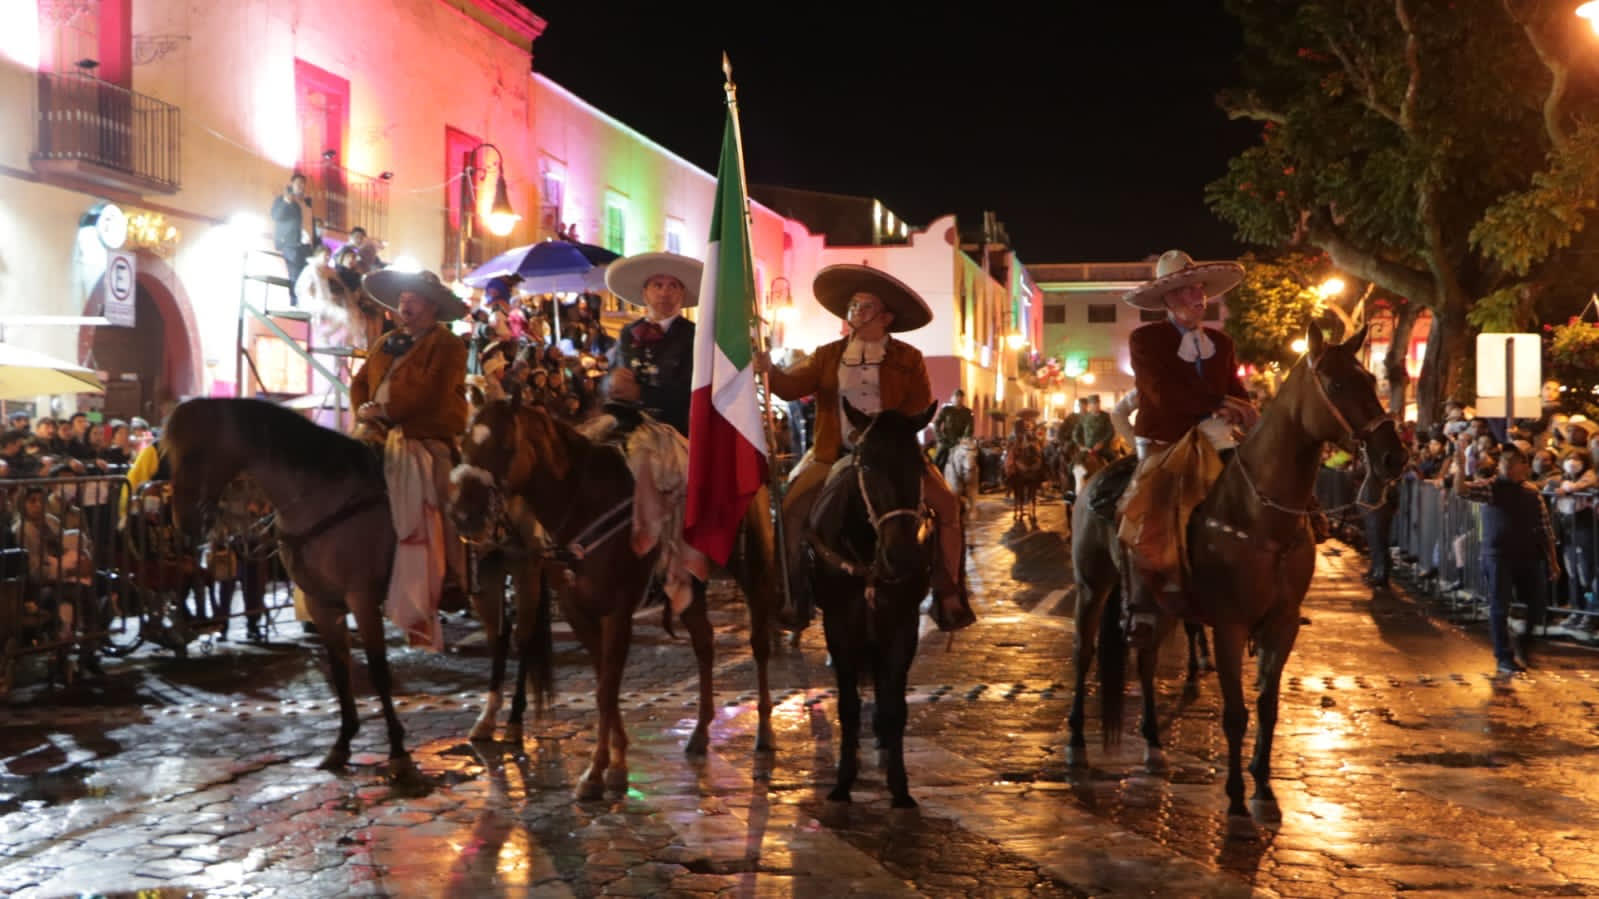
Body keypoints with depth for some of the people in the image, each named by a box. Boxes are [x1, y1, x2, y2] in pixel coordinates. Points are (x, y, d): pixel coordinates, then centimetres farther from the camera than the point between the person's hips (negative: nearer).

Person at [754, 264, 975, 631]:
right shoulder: (828, 356, 8)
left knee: (945, 503, -15)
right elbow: (794, 386, -3)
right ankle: (795, 591, -3)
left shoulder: (908, 359, 3)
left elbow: (920, 409, -2)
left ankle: (948, 593, -4)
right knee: (794, 504, -18)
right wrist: (770, 371, -24)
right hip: (835, 454, 1)